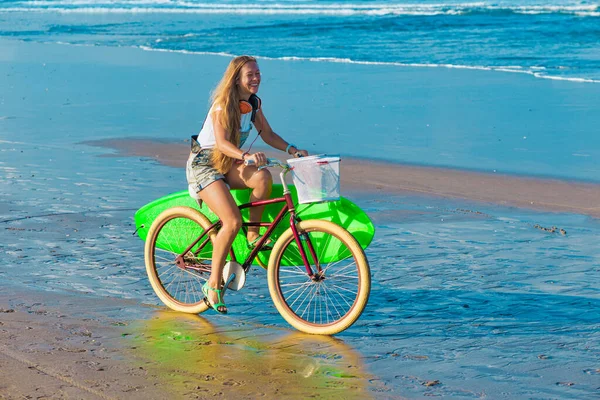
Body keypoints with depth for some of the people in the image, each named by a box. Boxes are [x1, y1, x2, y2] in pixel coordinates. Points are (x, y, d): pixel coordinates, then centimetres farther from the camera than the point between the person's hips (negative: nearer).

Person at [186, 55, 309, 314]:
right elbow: (221, 142, -31)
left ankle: (253, 236, -11)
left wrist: (291, 149, -9)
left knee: (263, 177, -28)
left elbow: (267, 134, 8)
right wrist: (247, 155, -49)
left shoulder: (253, 103, 4)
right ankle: (214, 284, -12)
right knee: (232, 221, -24)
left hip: (228, 164, 6)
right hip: (204, 164, -6)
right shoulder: (222, 104, -19)